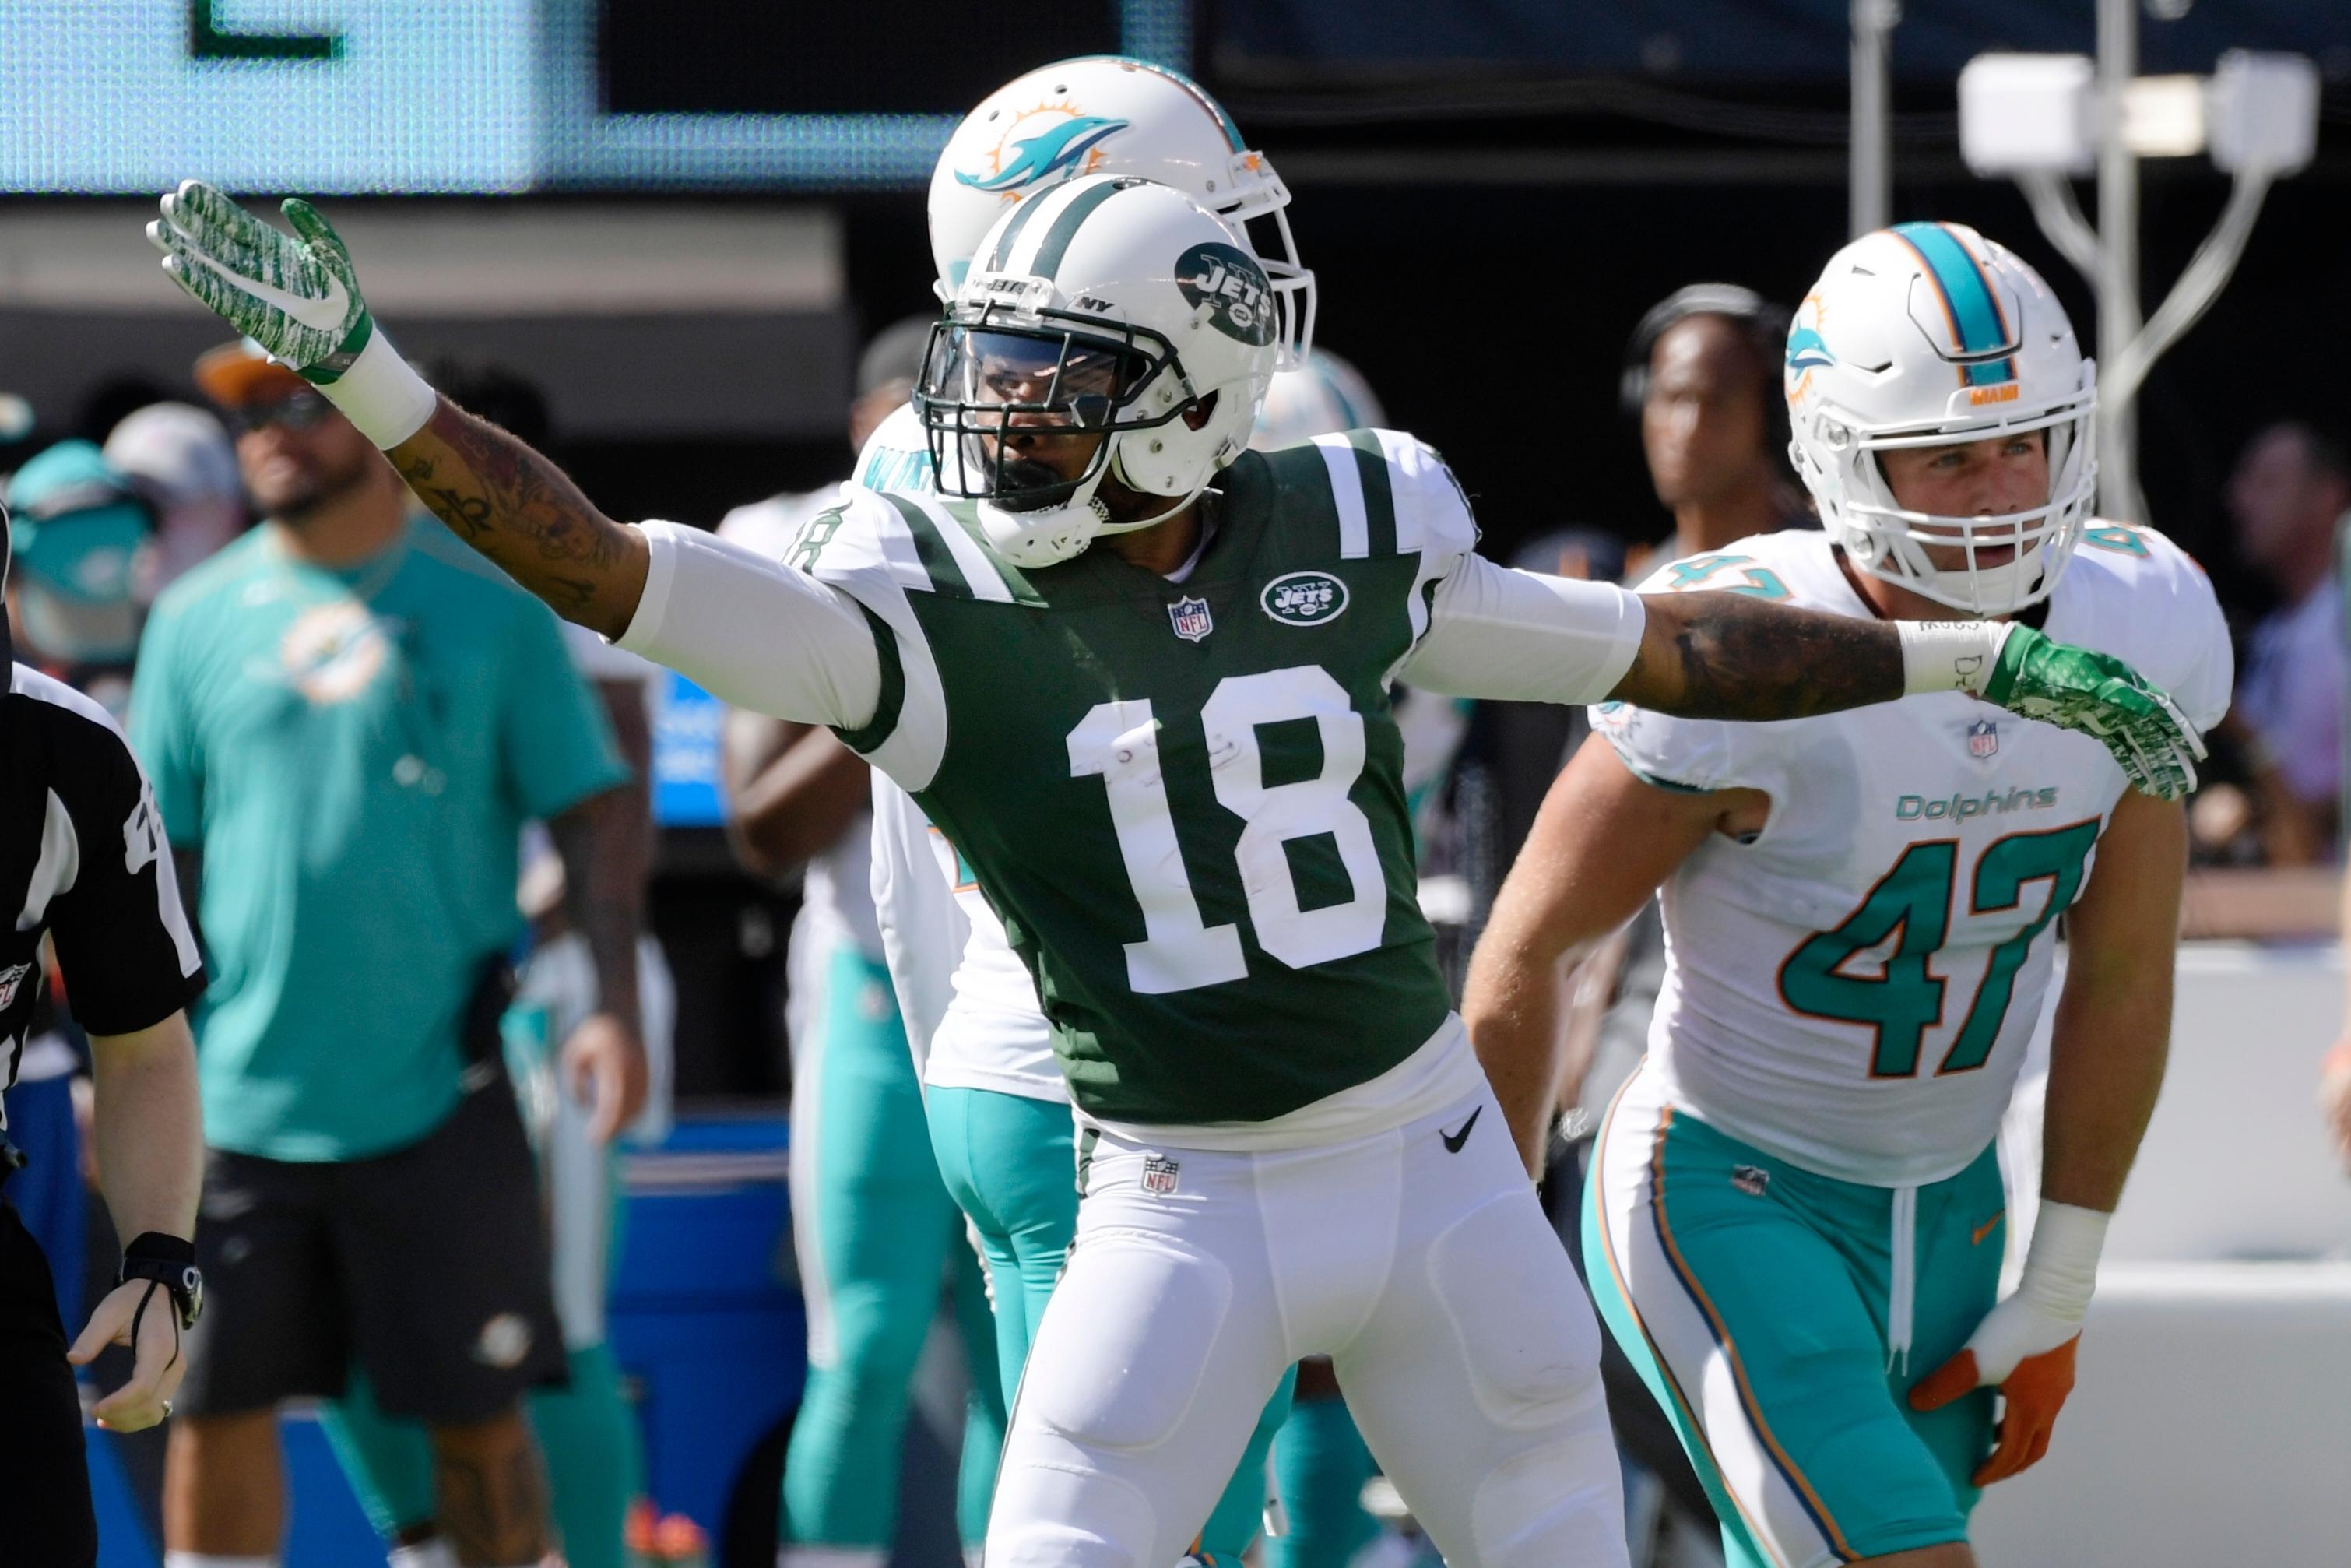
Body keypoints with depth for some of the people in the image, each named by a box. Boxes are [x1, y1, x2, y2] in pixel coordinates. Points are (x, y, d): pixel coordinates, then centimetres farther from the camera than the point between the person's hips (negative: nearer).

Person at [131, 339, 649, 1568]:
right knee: (218, 1402, 4)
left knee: (475, 1413, 2)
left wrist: (613, 1006, -10)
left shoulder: (485, 605, 1)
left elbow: (589, 817, 1)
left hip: (438, 1095, -2)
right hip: (240, 1093, 2)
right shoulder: (199, 621, 7)